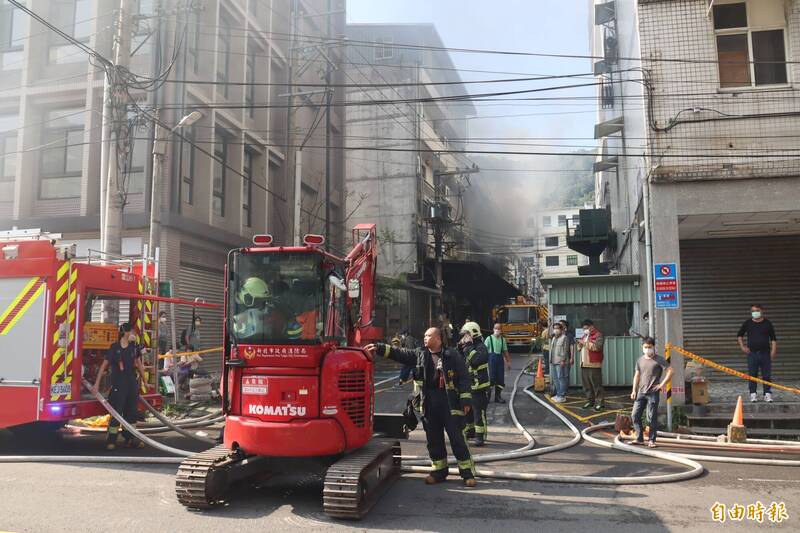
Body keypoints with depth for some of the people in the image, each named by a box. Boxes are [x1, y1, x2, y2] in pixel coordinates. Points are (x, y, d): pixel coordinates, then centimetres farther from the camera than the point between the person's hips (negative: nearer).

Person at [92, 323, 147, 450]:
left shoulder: (134, 347, 7)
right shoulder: (114, 348, -7)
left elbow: (139, 365, 14)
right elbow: (104, 366, -5)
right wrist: (97, 384, -8)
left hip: (132, 383, 5)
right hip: (118, 384, -5)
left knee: (132, 412, 8)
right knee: (116, 412, -3)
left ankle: (129, 439, 16)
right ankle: (111, 440, 7)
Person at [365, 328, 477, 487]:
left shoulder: (452, 356, -4)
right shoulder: (419, 354, 9)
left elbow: (464, 378, -5)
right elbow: (399, 353, 4)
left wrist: (465, 401, -10)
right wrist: (379, 348, -6)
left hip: (449, 404, -5)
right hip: (429, 404, 5)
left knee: (457, 438, -2)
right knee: (434, 439, 12)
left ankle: (468, 473, 7)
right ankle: (439, 471, 25)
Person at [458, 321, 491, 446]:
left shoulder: (481, 347, -13)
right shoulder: (467, 347, 15)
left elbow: (476, 360, -32)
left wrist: (468, 347, -24)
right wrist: (460, 348, 0)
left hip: (479, 386, -9)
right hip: (467, 386, 9)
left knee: (479, 412, -7)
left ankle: (480, 436, -1)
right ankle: (470, 430, 36)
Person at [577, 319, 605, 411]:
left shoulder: (598, 335, -5)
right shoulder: (584, 336, 22)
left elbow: (597, 346, -20)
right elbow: (580, 348, 25)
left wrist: (585, 343, -17)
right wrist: (580, 344, 3)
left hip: (594, 365, -8)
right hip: (584, 364, 8)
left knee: (596, 384, -6)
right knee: (586, 384, 11)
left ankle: (599, 402, -1)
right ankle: (590, 400, 20)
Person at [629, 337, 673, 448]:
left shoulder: (659, 360, -3)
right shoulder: (640, 360, 12)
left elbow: (670, 371, -8)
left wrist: (662, 384, -11)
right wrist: (634, 390, 10)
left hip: (653, 393, -5)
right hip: (641, 392, 5)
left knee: (652, 417, -3)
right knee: (635, 415, 0)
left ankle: (652, 440, 9)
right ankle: (639, 439, 10)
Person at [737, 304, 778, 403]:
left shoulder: (767, 323, 3)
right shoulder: (747, 323, 4)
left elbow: (773, 339, 5)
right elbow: (740, 335, 17)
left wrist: (773, 351, -6)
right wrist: (742, 346, 6)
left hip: (765, 353, 0)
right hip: (752, 353, 0)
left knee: (766, 375, 2)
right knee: (752, 375, 2)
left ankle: (767, 394, 9)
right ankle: (753, 394, 8)